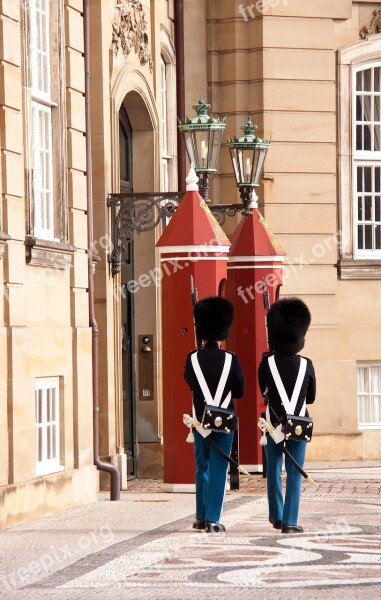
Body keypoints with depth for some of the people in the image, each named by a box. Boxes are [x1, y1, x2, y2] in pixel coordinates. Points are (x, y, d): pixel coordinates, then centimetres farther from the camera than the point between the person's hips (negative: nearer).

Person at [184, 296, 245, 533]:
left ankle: (201, 517, 20)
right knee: (219, 470, 1)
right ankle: (213, 519, -3)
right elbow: (240, 391, 0)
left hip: (200, 419, 2)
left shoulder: (192, 359, -4)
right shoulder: (231, 360, -9)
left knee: (203, 468, 16)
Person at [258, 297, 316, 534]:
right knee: (295, 474, 2)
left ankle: (277, 516, 25)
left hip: (273, 422, 1)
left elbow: (263, 391, 7)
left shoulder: (267, 363, -8)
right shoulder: (306, 365, -8)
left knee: (274, 471, 16)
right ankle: (290, 522, -3)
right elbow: (311, 397, 5)